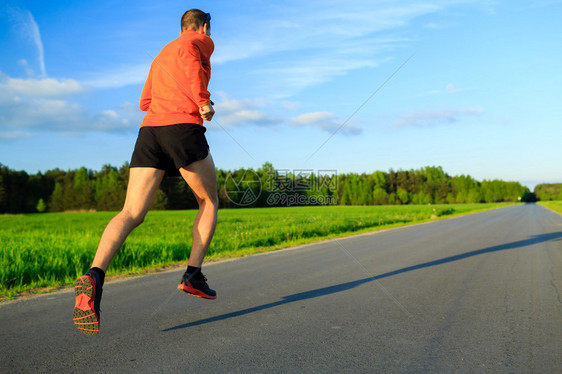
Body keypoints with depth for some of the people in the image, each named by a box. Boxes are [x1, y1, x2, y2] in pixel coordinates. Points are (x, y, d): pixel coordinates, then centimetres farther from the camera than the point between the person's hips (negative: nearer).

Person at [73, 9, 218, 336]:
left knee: (132, 214, -6)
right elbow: (186, 62, -14)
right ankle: (194, 274, 6)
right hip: (184, 128, -6)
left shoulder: (160, 56, 34)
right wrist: (202, 100, -19)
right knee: (209, 202, 14)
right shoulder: (198, 43, 11)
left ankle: (95, 275, -29)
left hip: (149, 130, 6)